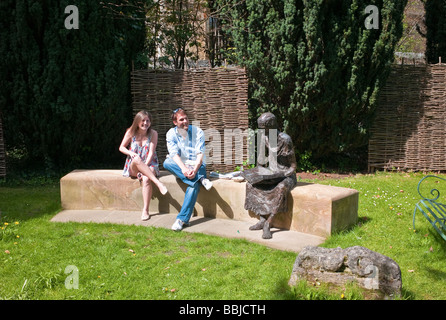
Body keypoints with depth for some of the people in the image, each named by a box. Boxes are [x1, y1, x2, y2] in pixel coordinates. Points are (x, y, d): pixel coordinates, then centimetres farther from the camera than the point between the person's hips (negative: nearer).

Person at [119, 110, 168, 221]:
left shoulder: (153, 133, -4)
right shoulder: (131, 132, -1)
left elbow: (151, 153, -10)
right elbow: (121, 147, 8)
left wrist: (143, 168, -20)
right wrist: (130, 153, -14)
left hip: (149, 165, -1)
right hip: (133, 168, 1)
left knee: (146, 179, -35)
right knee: (137, 159, -36)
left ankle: (145, 210, -29)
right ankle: (158, 183, -42)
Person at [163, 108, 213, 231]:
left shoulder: (197, 132, -2)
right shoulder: (171, 134, 1)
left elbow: (200, 154, -11)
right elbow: (174, 153, -13)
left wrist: (194, 170, -30)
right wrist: (183, 168, -32)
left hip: (196, 166, -2)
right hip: (180, 166, 2)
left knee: (194, 185, -34)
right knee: (166, 163, -30)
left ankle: (182, 219, -35)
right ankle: (201, 179, -34)